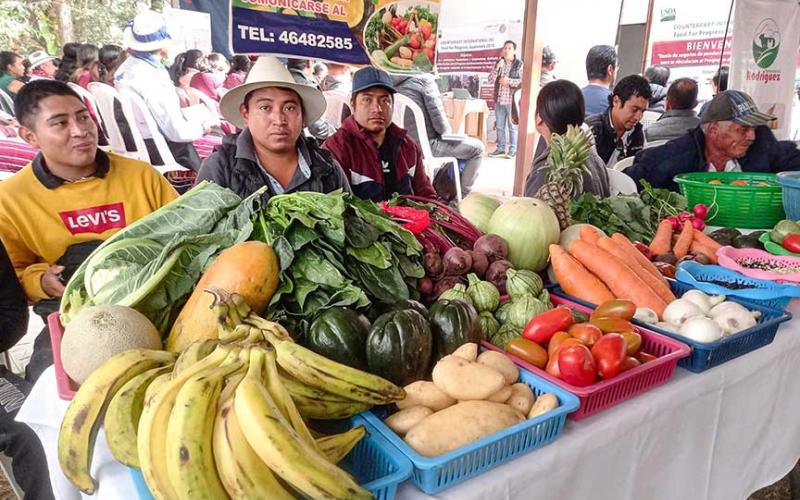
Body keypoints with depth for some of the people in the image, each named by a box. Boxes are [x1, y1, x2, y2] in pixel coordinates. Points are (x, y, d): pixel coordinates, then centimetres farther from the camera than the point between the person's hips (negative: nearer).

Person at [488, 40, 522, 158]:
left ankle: (513, 150, 7)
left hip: (512, 100, -5)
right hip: (499, 100, 5)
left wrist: (509, 81, -17)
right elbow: (490, 81, 3)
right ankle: (500, 148, 18)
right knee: (500, 126, 10)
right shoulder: (499, 63, 9)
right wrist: (497, 68, -10)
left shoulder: (519, 64, -4)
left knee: (512, 126, 1)